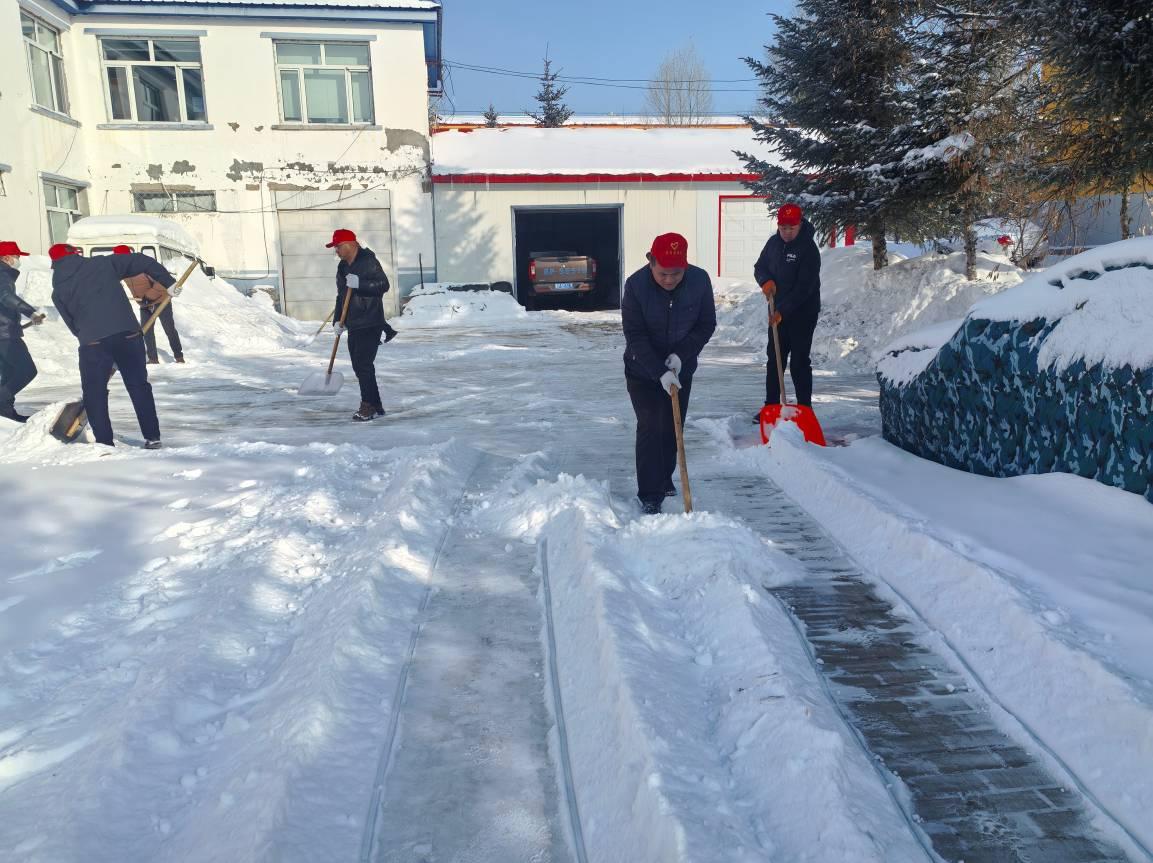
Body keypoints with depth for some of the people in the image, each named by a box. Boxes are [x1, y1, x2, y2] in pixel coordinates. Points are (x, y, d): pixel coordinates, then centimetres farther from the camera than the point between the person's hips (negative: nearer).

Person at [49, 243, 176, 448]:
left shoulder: (58, 292, 15)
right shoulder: (103, 263, 11)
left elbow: (72, 323, 17)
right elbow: (142, 262, 6)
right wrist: (168, 283, 11)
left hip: (92, 342, 0)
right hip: (128, 334, 0)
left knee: (94, 393, 13)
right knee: (139, 386, 11)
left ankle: (104, 443, 12)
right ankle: (152, 438, 13)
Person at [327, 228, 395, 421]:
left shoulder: (368, 262, -10)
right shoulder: (342, 267, 17)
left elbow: (383, 285, -18)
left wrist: (359, 283, -27)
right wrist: (338, 320, 12)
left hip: (370, 324, -9)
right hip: (353, 325, 9)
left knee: (364, 365, -12)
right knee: (358, 366, 9)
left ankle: (368, 406, -4)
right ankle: (375, 406, 16)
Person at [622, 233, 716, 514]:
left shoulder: (699, 280, -15)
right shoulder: (636, 285, -23)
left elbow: (707, 324, -6)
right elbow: (635, 336, -21)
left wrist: (681, 355, -19)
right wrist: (659, 372, -29)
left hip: (680, 368, 3)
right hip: (643, 371, -3)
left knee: (672, 428, 12)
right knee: (650, 428, -7)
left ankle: (664, 481, 32)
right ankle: (650, 496, -3)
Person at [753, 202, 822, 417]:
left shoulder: (809, 249, -16)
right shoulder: (774, 242, 5)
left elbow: (804, 287, -20)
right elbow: (760, 267, 14)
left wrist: (784, 310, -24)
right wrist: (765, 280, -10)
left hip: (803, 313, -7)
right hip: (778, 311, 7)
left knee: (799, 362, -5)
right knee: (774, 360, 10)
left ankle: (805, 408, 4)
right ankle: (771, 406, 19)